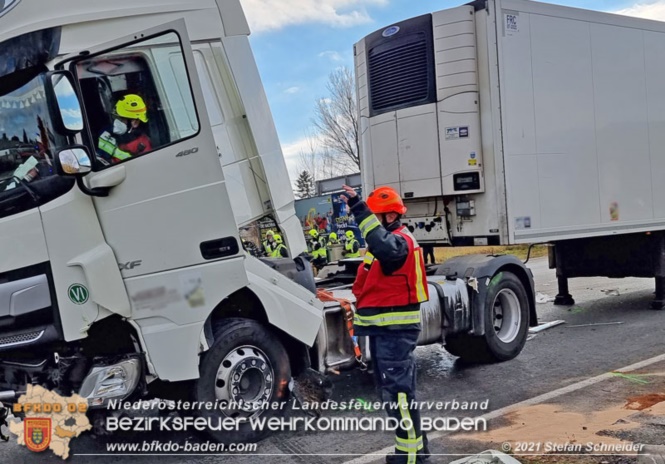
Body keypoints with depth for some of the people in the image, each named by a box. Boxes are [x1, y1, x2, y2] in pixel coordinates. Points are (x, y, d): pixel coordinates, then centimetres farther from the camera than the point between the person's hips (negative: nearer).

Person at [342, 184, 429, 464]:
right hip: (384, 327, 11)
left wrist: (359, 209, -45)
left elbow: (384, 248, -43)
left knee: (397, 390, -10)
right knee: (393, 389, 17)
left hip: (395, 329, -11)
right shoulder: (387, 240, 17)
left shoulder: (399, 241, -17)